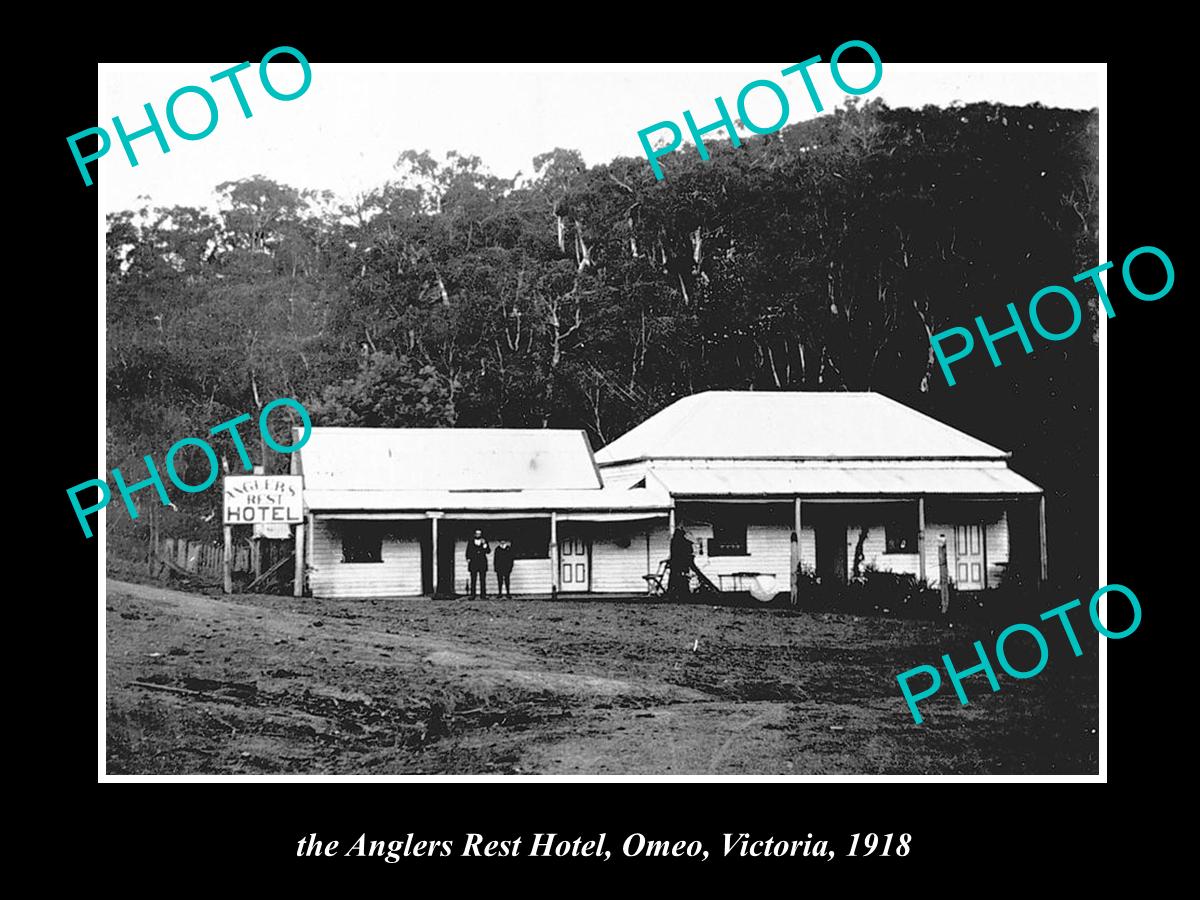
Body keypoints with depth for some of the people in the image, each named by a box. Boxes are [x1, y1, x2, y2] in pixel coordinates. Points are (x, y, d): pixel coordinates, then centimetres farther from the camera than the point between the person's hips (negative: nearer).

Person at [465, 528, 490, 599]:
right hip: (473, 563, 0)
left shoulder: (484, 542, 10)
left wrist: (484, 544, -11)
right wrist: (468, 558, -1)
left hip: (482, 563, 0)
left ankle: (484, 595, -2)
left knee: (483, 579, -3)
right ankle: (472, 595, -2)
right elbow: (468, 552, 12)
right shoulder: (470, 542, 10)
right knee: (473, 579, -4)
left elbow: (488, 551, 1)